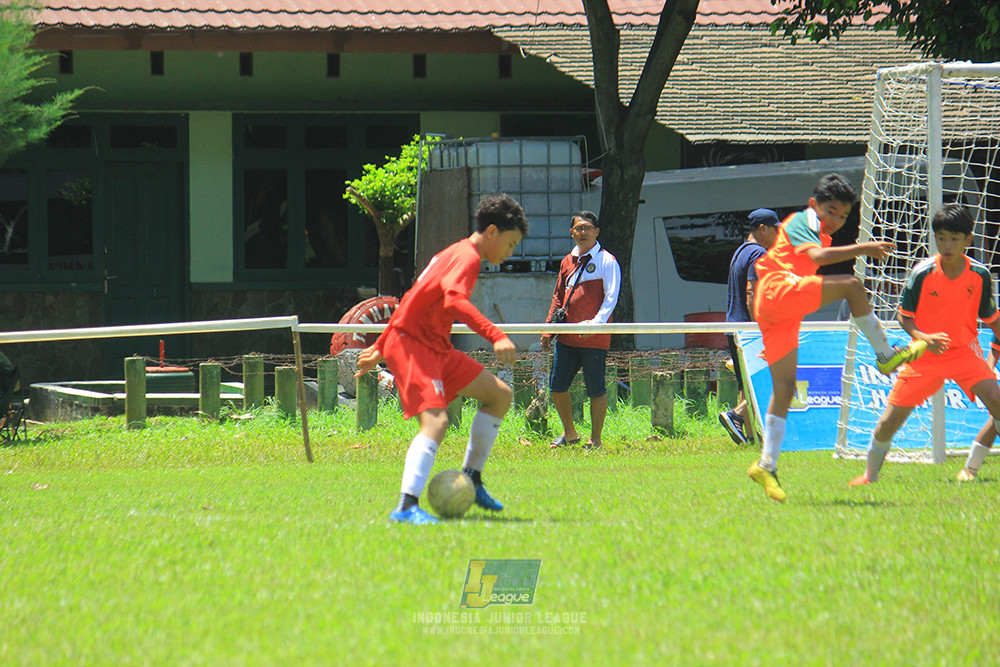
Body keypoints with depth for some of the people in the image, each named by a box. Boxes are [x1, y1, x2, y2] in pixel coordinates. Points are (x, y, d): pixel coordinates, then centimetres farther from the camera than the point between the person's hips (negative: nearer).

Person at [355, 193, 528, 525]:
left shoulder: (454, 254, 20)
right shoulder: (467, 257, -13)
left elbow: (415, 300, 26)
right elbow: (454, 300, -34)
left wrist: (380, 349, 30)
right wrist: (496, 336, -43)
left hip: (436, 348, 11)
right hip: (412, 345, -11)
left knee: (500, 395, 14)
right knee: (436, 420, -29)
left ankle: (471, 478, 17)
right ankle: (406, 507, -41)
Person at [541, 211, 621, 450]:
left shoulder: (607, 261, -3)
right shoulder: (567, 261, 16)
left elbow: (611, 298, -11)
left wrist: (596, 322, -25)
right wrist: (549, 330, 14)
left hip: (594, 339, -6)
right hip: (567, 338, 6)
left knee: (596, 389, -2)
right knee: (557, 386, 8)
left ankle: (595, 439, 7)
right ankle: (569, 433, 24)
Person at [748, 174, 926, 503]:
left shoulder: (822, 235, 29)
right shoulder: (802, 221, 0)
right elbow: (816, 255, -20)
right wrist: (862, 249, -21)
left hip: (783, 314, 10)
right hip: (777, 291, -10)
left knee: (783, 388, 3)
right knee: (852, 285, -19)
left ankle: (767, 465, -1)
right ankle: (886, 356, -14)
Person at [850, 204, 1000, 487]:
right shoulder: (922, 273, -14)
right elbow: (904, 315, -5)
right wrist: (922, 338, -22)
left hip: (964, 351, 1)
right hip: (926, 355, -1)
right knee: (889, 422, -3)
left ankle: (972, 467, -8)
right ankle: (870, 475, 23)